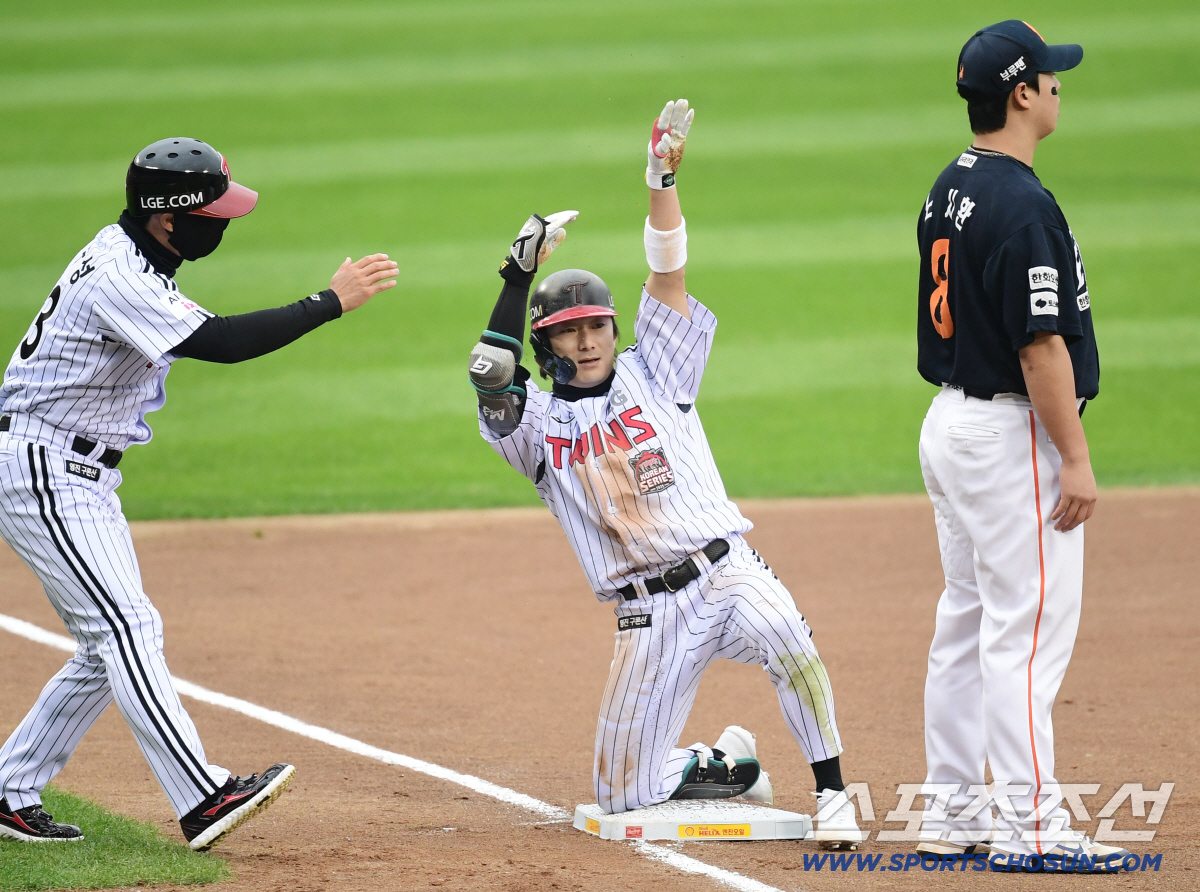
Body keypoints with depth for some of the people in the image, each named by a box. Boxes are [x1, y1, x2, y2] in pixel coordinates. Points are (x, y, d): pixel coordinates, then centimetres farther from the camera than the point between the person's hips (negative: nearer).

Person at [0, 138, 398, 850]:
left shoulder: (127, 256, 9)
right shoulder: (118, 278, -24)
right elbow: (220, 343, -33)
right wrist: (331, 302, -31)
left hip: (87, 476, 10)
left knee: (111, 645, 9)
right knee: (128, 628, -17)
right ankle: (204, 800, -24)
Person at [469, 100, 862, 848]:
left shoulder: (650, 374, 14)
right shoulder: (536, 420, 10)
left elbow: (668, 279, 2)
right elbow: (490, 375, -10)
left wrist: (663, 183, -10)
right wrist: (521, 274, -15)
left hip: (726, 569, -1)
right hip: (650, 612, 1)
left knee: (790, 645, -36)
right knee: (624, 794, -1)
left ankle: (834, 797, -23)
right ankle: (726, 766, 28)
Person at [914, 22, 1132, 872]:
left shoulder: (950, 190, 10)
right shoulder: (1022, 206, -20)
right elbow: (1039, 344, -22)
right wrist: (1076, 457, -18)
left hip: (948, 420, 10)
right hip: (1013, 432, -10)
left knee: (967, 623, 13)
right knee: (1029, 627, -7)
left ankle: (952, 811, 17)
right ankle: (1031, 824, -7)